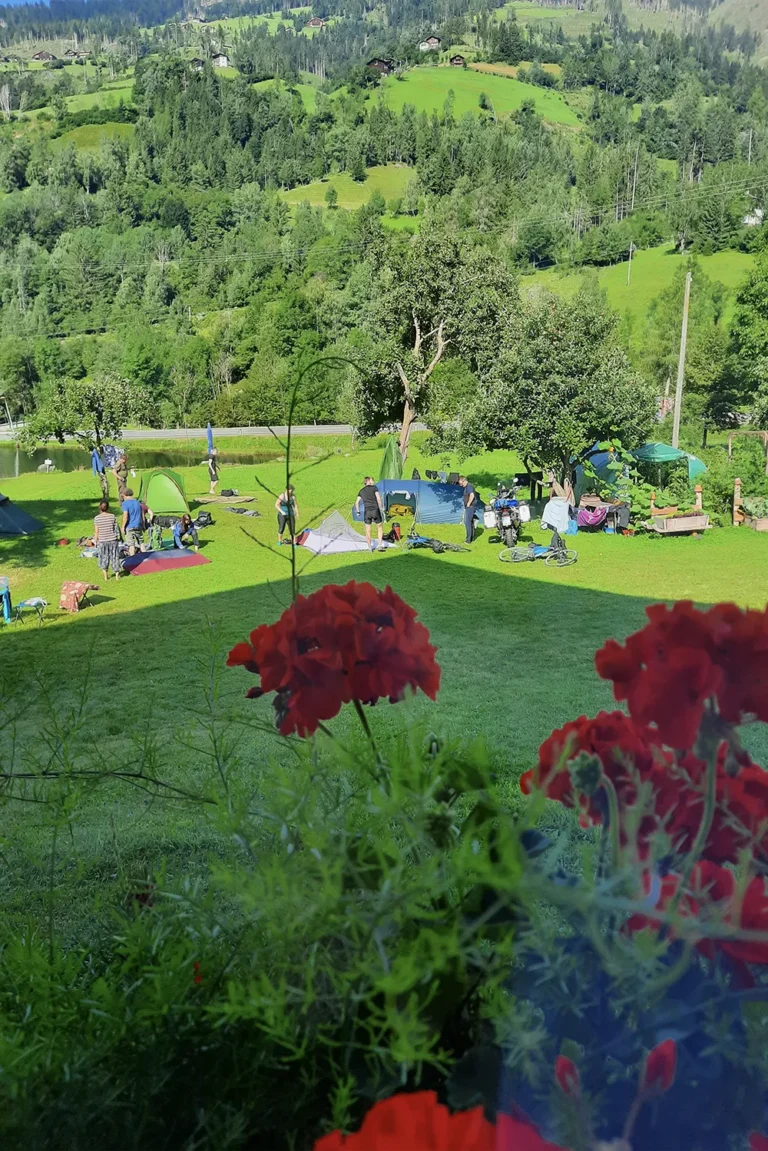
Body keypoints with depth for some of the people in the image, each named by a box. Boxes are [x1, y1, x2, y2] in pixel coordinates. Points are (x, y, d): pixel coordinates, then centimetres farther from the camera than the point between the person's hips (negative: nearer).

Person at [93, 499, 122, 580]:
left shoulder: (96, 518, -9)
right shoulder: (112, 516, -8)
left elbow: (96, 532, -6)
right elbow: (116, 529, -2)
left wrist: (95, 541, 5)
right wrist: (118, 537, 11)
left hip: (102, 541, 0)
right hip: (113, 540, 0)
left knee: (104, 557, 14)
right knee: (114, 557, 10)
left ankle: (106, 575, 16)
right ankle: (117, 574, 15)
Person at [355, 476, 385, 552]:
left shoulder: (361, 491, 14)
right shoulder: (374, 487, 4)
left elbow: (356, 502, 11)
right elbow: (378, 498, -5)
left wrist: (358, 512, 20)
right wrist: (381, 508, 4)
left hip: (367, 512, 2)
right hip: (375, 510, -2)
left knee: (368, 530, 10)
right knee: (380, 528, 12)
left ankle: (369, 547, 11)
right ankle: (380, 545, 7)